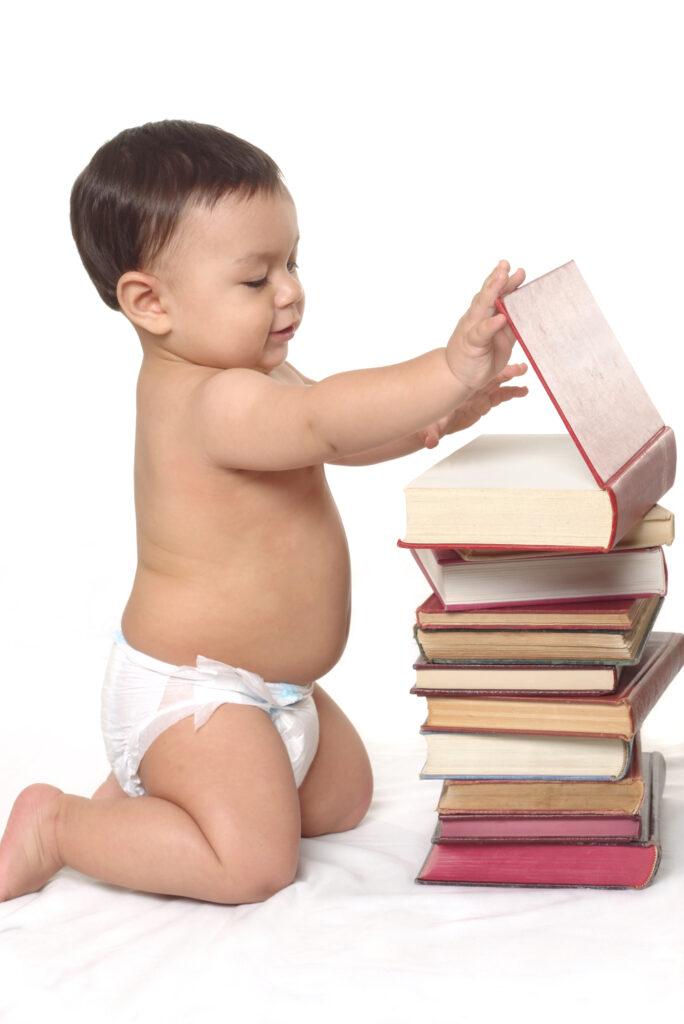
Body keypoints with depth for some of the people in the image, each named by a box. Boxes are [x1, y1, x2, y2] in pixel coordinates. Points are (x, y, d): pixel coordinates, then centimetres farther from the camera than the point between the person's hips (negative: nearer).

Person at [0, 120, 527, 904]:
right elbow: (325, 420, -45)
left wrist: (438, 415, -4)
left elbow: (345, 441, 15)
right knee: (253, 864, -15)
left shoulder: (247, 374, 6)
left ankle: (144, 788, 23)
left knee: (343, 800, 23)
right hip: (187, 689, -11)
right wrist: (448, 370, -51)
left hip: (270, 686, 11)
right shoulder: (209, 401, -29)